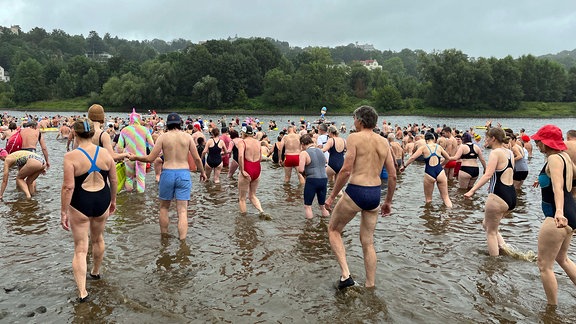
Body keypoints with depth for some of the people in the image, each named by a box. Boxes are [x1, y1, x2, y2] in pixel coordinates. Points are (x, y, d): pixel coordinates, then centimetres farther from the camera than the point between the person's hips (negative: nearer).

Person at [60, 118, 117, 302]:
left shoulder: (71, 157, -16)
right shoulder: (105, 154, -4)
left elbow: (68, 187, -18)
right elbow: (114, 180, 4)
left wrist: (63, 212, -10)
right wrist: (113, 200, 18)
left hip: (79, 204, -4)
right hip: (102, 201, 4)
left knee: (80, 249, 5)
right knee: (98, 239, 27)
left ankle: (82, 292, 2)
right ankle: (95, 272, 47)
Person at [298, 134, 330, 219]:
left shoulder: (304, 153, -7)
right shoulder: (320, 151, 12)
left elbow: (301, 170, -15)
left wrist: (304, 173, 7)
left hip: (312, 180, -6)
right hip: (324, 179, 6)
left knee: (307, 206, 7)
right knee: (323, 205, 19)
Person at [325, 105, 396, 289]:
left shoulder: (354, 138, -7)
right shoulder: (384, 142, 10)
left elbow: (346, 171, -14)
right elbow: (393, 176, 10)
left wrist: (332, 196, -5)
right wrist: (388, 201, 21)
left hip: (356, 191, -6)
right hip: (375, 194, 6)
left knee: (333, 230, 15)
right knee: (368, 242, 18)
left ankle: (345, 274, 3)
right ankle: (370, 285, 24)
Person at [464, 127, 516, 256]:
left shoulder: (495, 153, -13)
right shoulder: (510, 153, 11)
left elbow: (488, 175, -27)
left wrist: (472, 190, -31)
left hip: (498, 197, -9)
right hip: (511, 196, 9)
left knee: (491, 232, 6)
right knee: (486, 224, 25)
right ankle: (505, 248, 15)